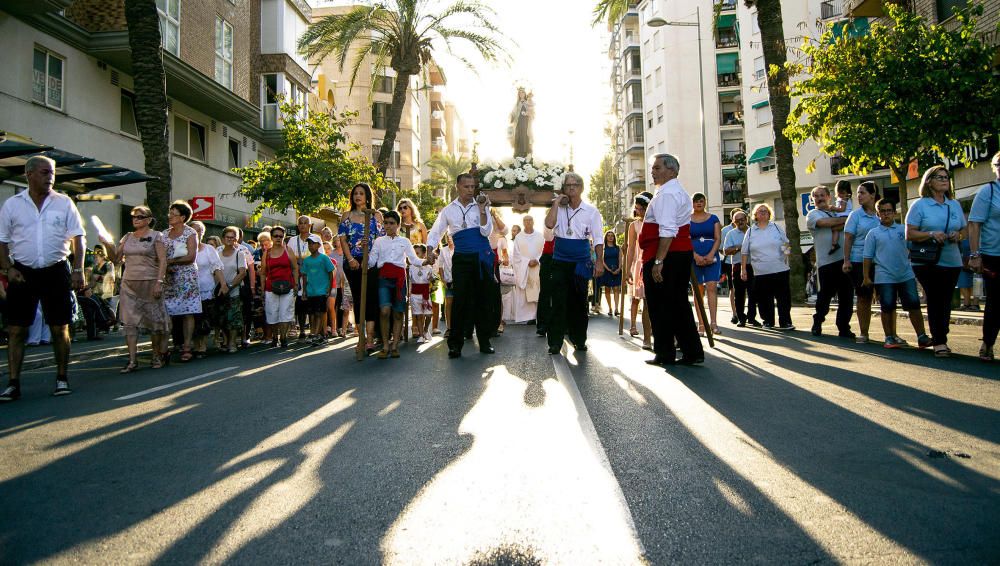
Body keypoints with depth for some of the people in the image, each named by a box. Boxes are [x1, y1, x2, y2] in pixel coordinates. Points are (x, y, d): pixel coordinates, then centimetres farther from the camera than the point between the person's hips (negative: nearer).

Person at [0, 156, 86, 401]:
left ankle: (62, 378, 14)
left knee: (60, 328, 3)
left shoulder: (64, 203, 4)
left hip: (56, 271, 0)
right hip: (23, 272, 0)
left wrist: (78, 270, -6)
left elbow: (77, 238, 3)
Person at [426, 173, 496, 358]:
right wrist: (430, 249, -3)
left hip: (482, 258, 1)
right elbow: (435, 232, 14)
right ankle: (455, 344, 2)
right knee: (460, 300, -5)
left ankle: (484, 341, 17)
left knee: (483, 299, 6)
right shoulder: (448, 210, 9)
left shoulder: (481, 206, 7)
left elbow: (486, 232, -3)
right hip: (461, 258, 0)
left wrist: (482, 209, -12)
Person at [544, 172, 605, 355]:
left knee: (579, 302, 9)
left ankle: (579, 340, 22)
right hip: (560, 261, 0)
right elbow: (549, 224, -15)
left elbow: (598, 238, -3)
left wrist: (599, 261, -10)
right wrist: (556, 202, -10)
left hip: (581, 262, 0)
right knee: (558, 302, -3)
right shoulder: (558, 208, 4)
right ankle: (555, 342, 2)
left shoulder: (591, 211, 0)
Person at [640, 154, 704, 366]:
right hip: (684, 252, 10)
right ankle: (692, 351, 13)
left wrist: (658, 261, -25)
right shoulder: (679, 191, 21)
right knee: (679, 303, 13)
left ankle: (665, 354, 6)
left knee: (660, 306, -1)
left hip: (665, 255, -10)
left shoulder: (665, 193, -14)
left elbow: (667, 231, -23)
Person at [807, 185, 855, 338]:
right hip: (826, 261, -4)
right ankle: (817, 324, 17)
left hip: (844, 259, 4)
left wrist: (835, 227, -14)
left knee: (847, 296, 4)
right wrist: (844, 220, -3)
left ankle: (844, 328, 12)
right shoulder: (812, 214, 8)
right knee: (825, 295, -1)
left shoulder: (837, 212, 21)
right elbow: (825, 223, -13)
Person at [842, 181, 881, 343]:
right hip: (859, 261, -2)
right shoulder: (855, 215, 0)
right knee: (864, 297, 2)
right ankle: (863, 333, 11)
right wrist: (846, 261, -11)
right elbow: (848, 239, -3)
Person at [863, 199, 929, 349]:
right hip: (884, 277, -2)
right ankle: (889, 337, 13)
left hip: (906, 275, 2)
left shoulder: (903, 230, 9)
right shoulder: (873, 233, 4)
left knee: (914, 304, 0)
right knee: (887, 307, 3)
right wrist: (866, 277, 0)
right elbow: (867, 256, 3)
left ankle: (921, 336, 6)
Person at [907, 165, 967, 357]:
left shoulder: (955, 205, 12)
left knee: (945, 301, 8)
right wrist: (931, 234, -21)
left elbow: (964, 230, 17)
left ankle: (940, 338, 19)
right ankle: (939, 342, -2)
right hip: (927, 261, -4)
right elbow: (910, 234, -7)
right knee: (935, 300, -5)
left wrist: (958, 235, -6)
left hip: (952, 261, 5)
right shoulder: (920, 205, -2)